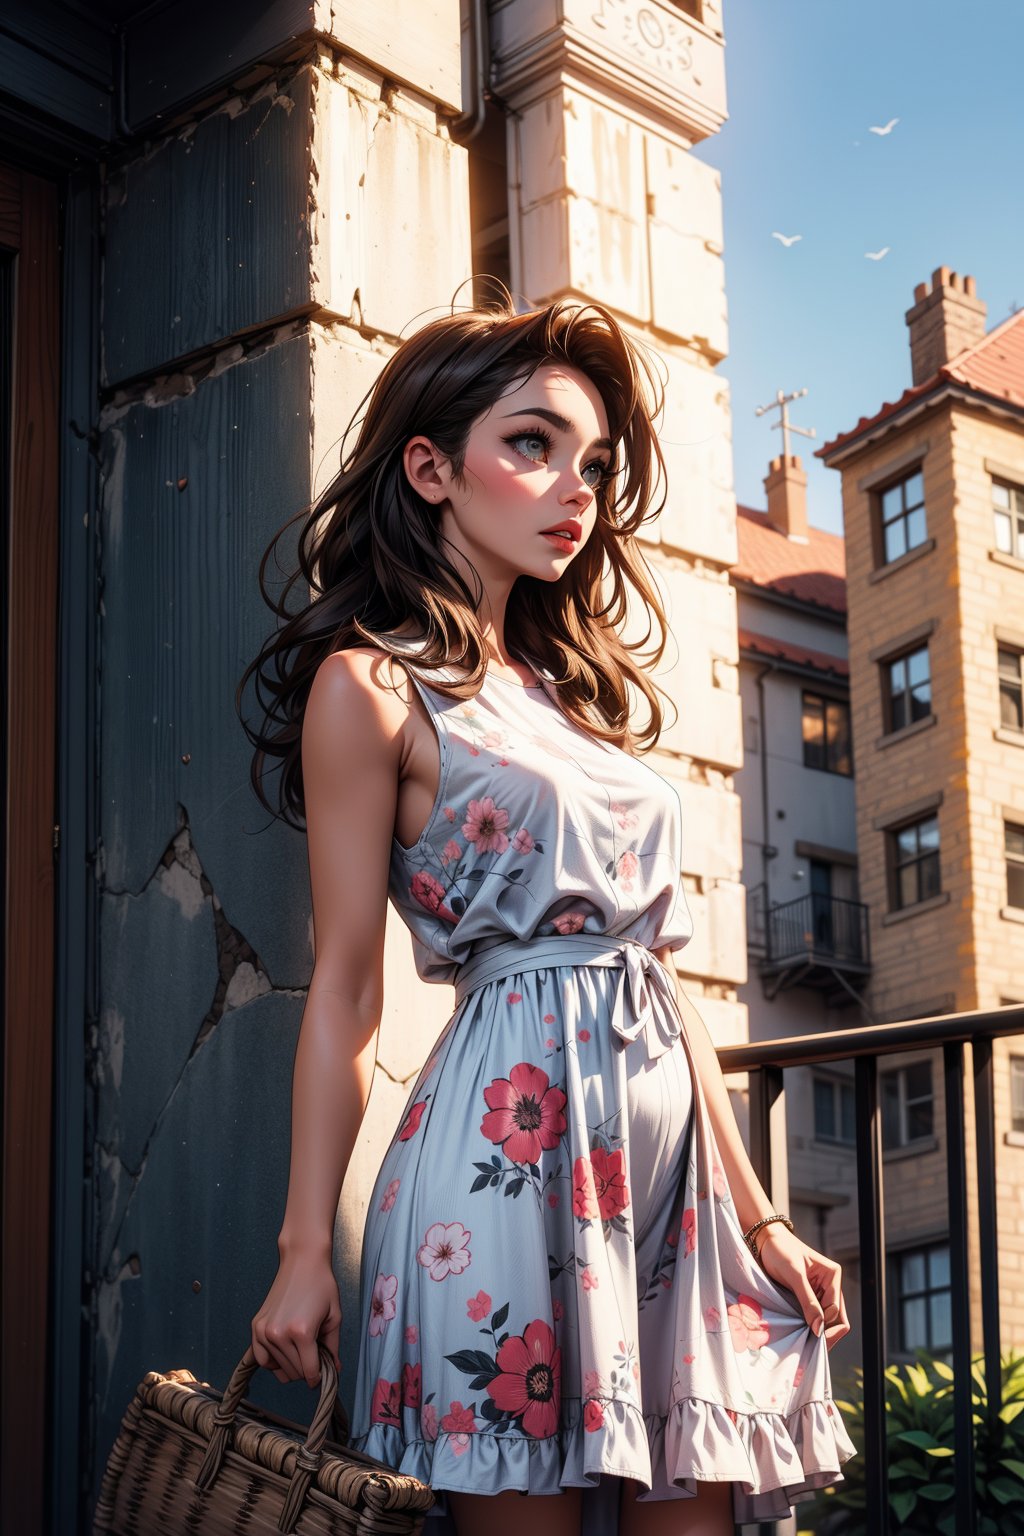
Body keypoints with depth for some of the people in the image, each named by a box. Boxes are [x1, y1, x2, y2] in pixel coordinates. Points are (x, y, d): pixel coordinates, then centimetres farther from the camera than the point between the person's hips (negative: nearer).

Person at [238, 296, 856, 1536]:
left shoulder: (571, 693, 19)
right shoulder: (371, 687, -2)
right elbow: (345, 985, -5)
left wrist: (756, 1214, 15)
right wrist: (304, 1247, -9)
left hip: (669, 1152, 7)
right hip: (512, 1140, -7)